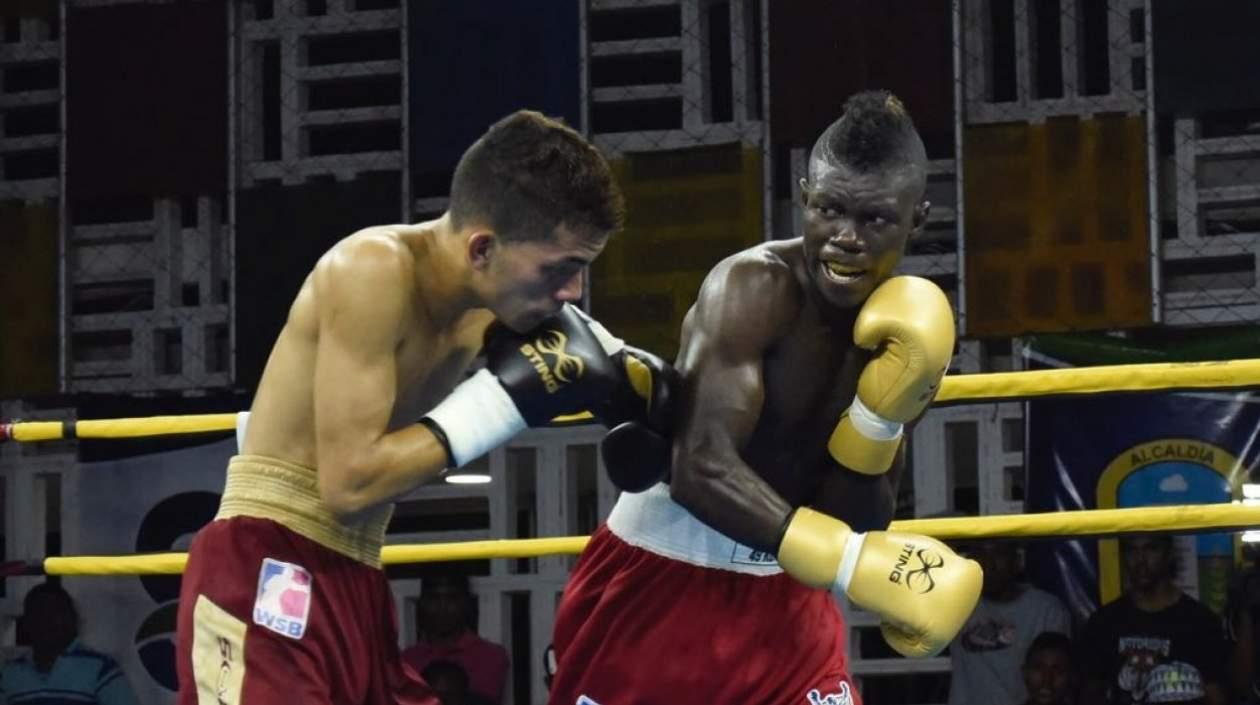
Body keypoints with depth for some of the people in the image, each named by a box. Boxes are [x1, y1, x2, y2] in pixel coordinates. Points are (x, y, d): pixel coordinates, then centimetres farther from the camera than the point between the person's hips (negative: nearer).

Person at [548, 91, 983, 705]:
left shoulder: (902, 336, -3)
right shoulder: (752, 287, -21)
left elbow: (857, 525, -2)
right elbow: (703, 470, -33)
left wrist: (881, 416, -20)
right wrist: (851, 564, -41)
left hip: (780, 595, 6)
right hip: (659, 585, -5)